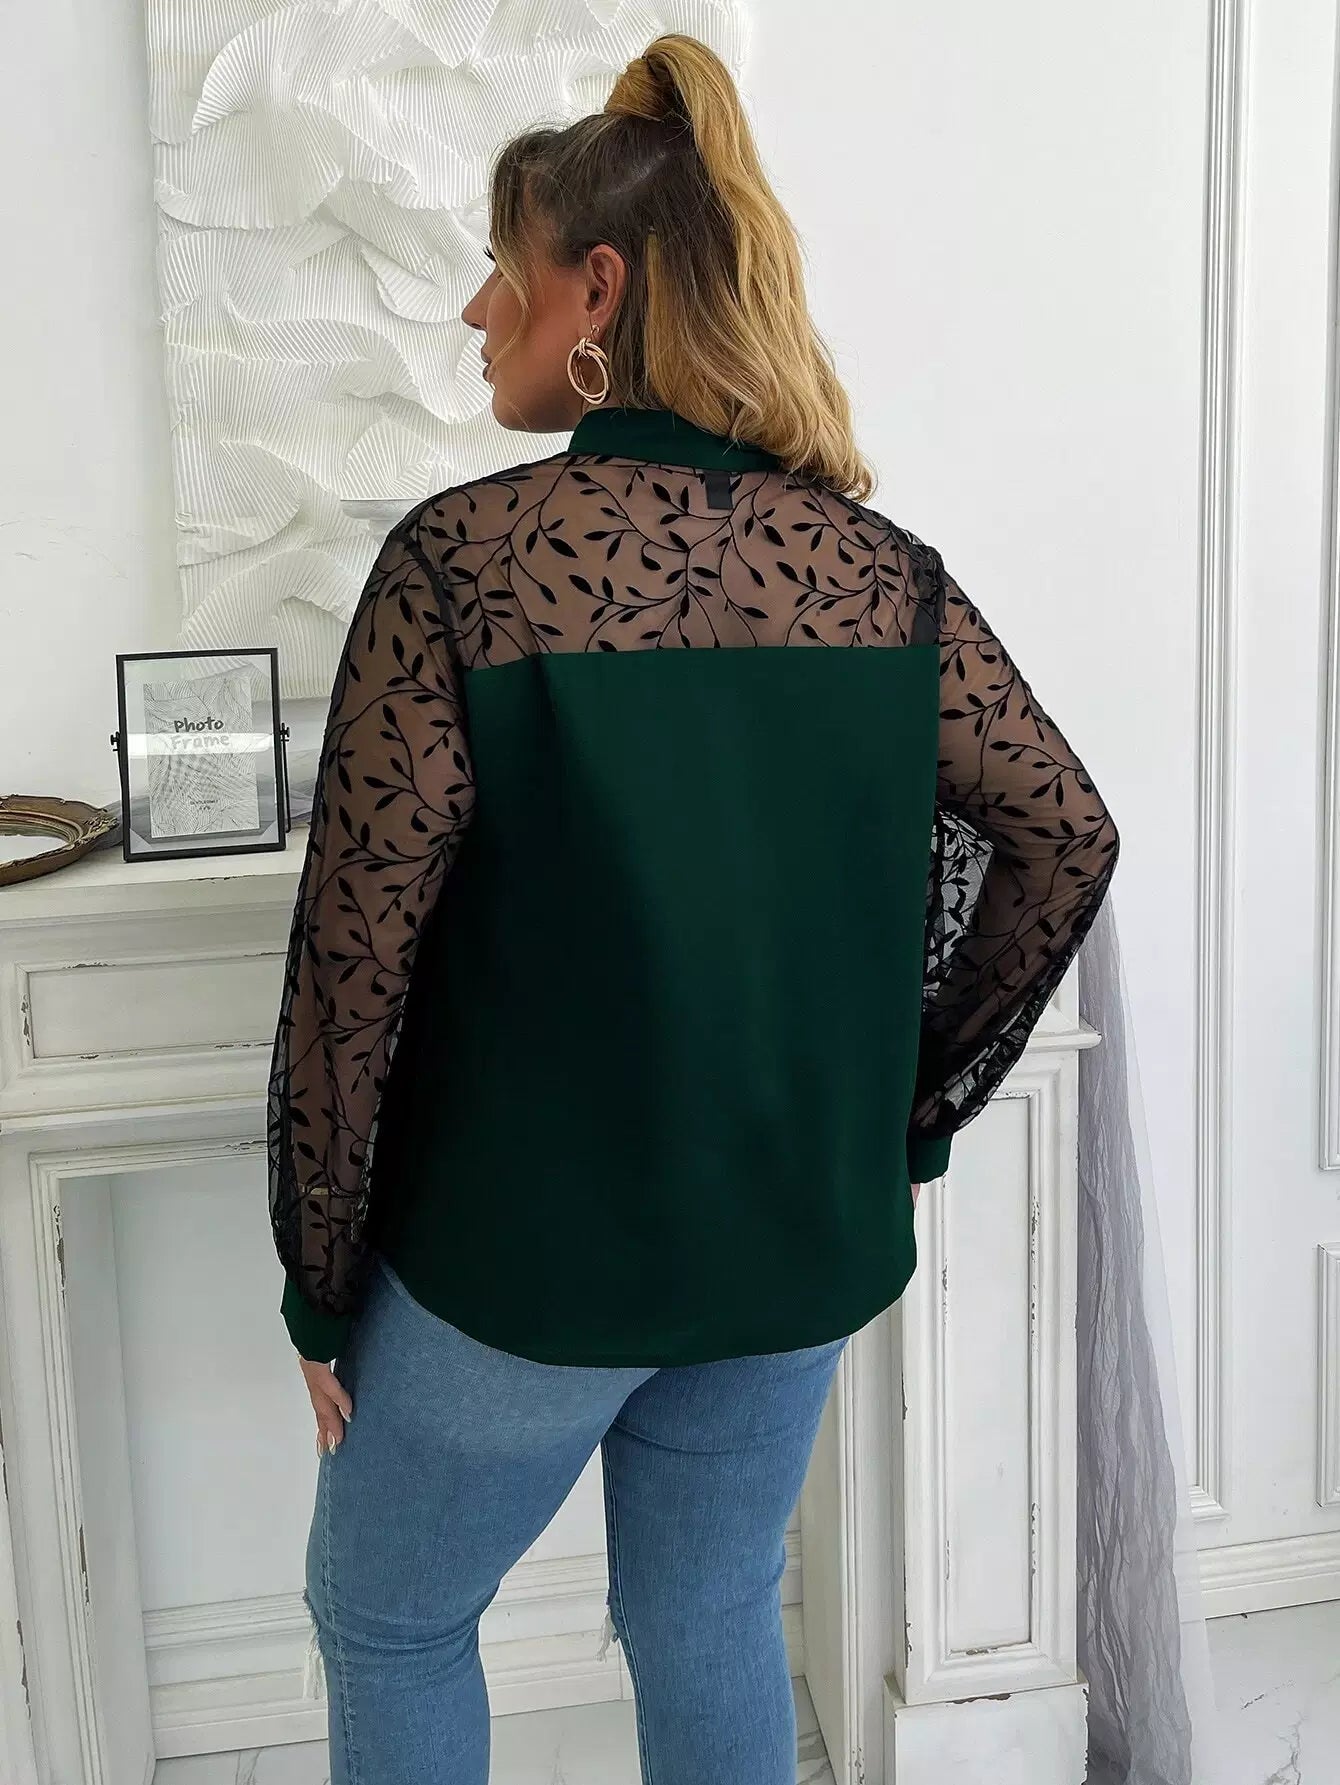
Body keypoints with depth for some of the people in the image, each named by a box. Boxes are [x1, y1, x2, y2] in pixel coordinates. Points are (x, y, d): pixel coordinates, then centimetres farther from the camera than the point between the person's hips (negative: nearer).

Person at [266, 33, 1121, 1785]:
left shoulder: (463, 558, -17)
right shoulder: (882, 571, -3)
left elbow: (359, 945, -16)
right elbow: (1066, 837, 2)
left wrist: (319, 1274, -4)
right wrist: (919, 1105, 11)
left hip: (528, 1257, -4)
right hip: (804, 1247, 5)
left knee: (384, 1620, 21)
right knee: (714, 1630, 24)